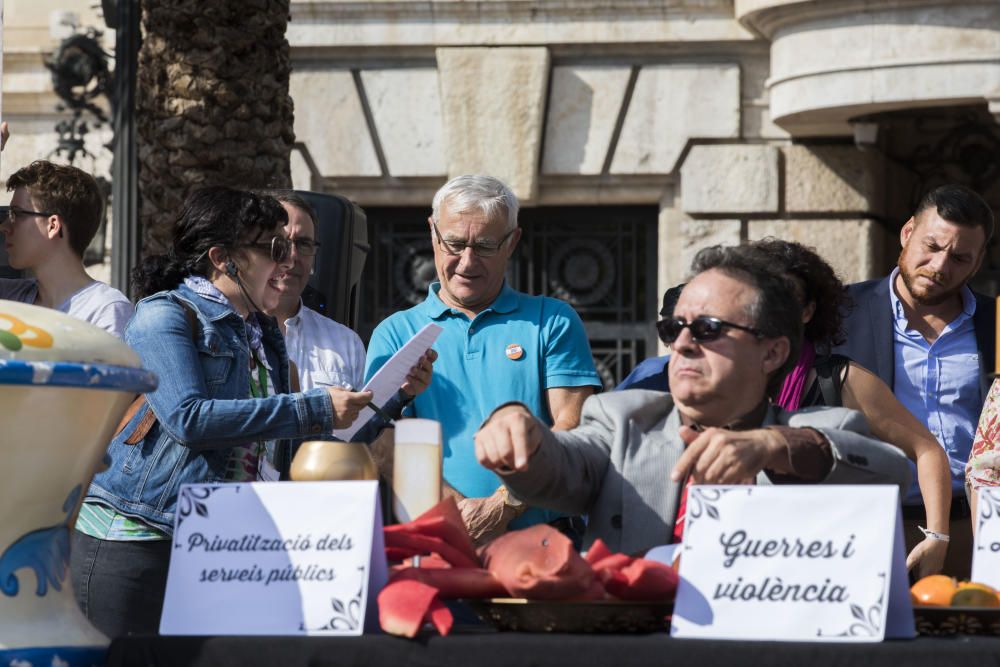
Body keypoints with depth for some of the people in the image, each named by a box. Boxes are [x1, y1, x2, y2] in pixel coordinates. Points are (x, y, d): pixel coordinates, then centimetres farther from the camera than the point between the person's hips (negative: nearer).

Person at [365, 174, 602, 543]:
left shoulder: (553, 322, 16)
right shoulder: (395, 334, 17)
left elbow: (572, 428, 4)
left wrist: (504, 506, -12)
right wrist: (460, 510, -12)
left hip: (541, 538, -1)